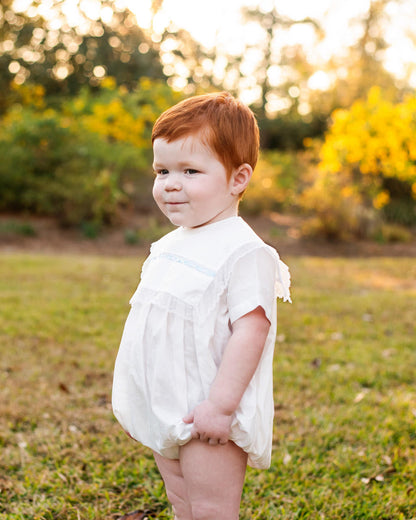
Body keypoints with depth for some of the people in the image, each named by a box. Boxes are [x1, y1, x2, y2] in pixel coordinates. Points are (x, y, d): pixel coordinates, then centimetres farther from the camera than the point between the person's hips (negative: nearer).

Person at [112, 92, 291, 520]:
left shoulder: (244, 252, -19)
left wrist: (220, 405, -26)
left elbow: (250, 329, -24)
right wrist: (138, 405, 20)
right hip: (165, 411, 9)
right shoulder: (168, 246, 9)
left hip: (208, 414, -9)